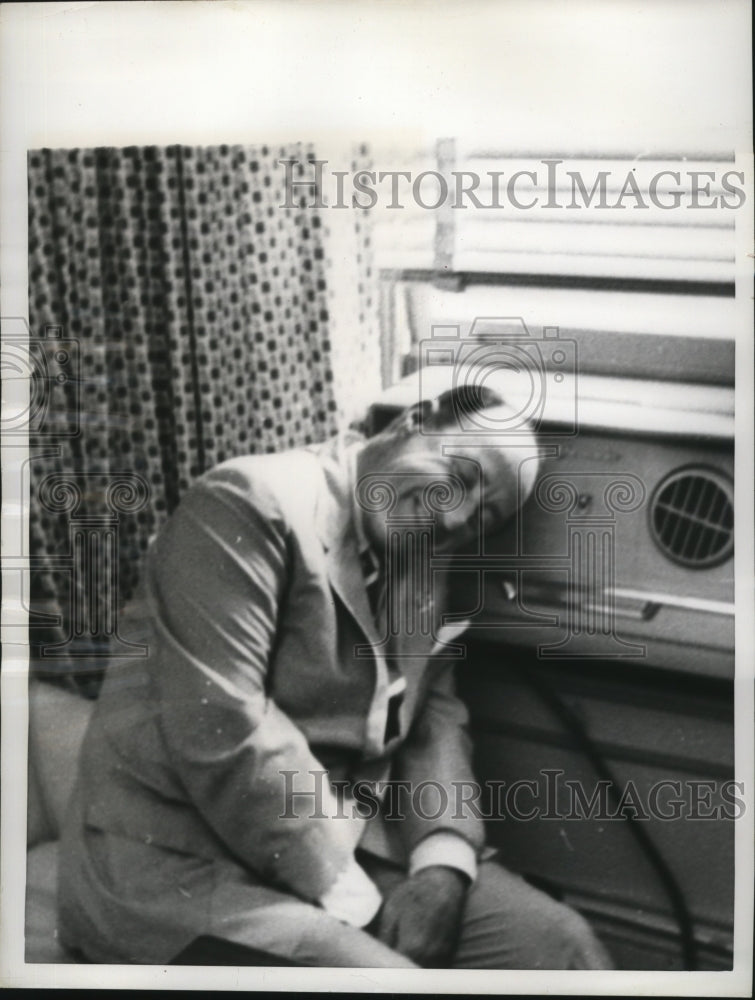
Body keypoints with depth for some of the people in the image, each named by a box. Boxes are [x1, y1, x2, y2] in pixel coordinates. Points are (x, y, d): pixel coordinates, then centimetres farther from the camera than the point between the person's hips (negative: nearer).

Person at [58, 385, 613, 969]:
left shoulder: (426, 573, 14)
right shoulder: (248, 504, -14)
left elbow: (437, 718, 9)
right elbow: (220, 729, -23)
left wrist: (444, 861, -10)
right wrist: (347, 898, -19)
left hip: (347, 843, 7)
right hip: (182, 861, -7)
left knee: (561, 944, -7)